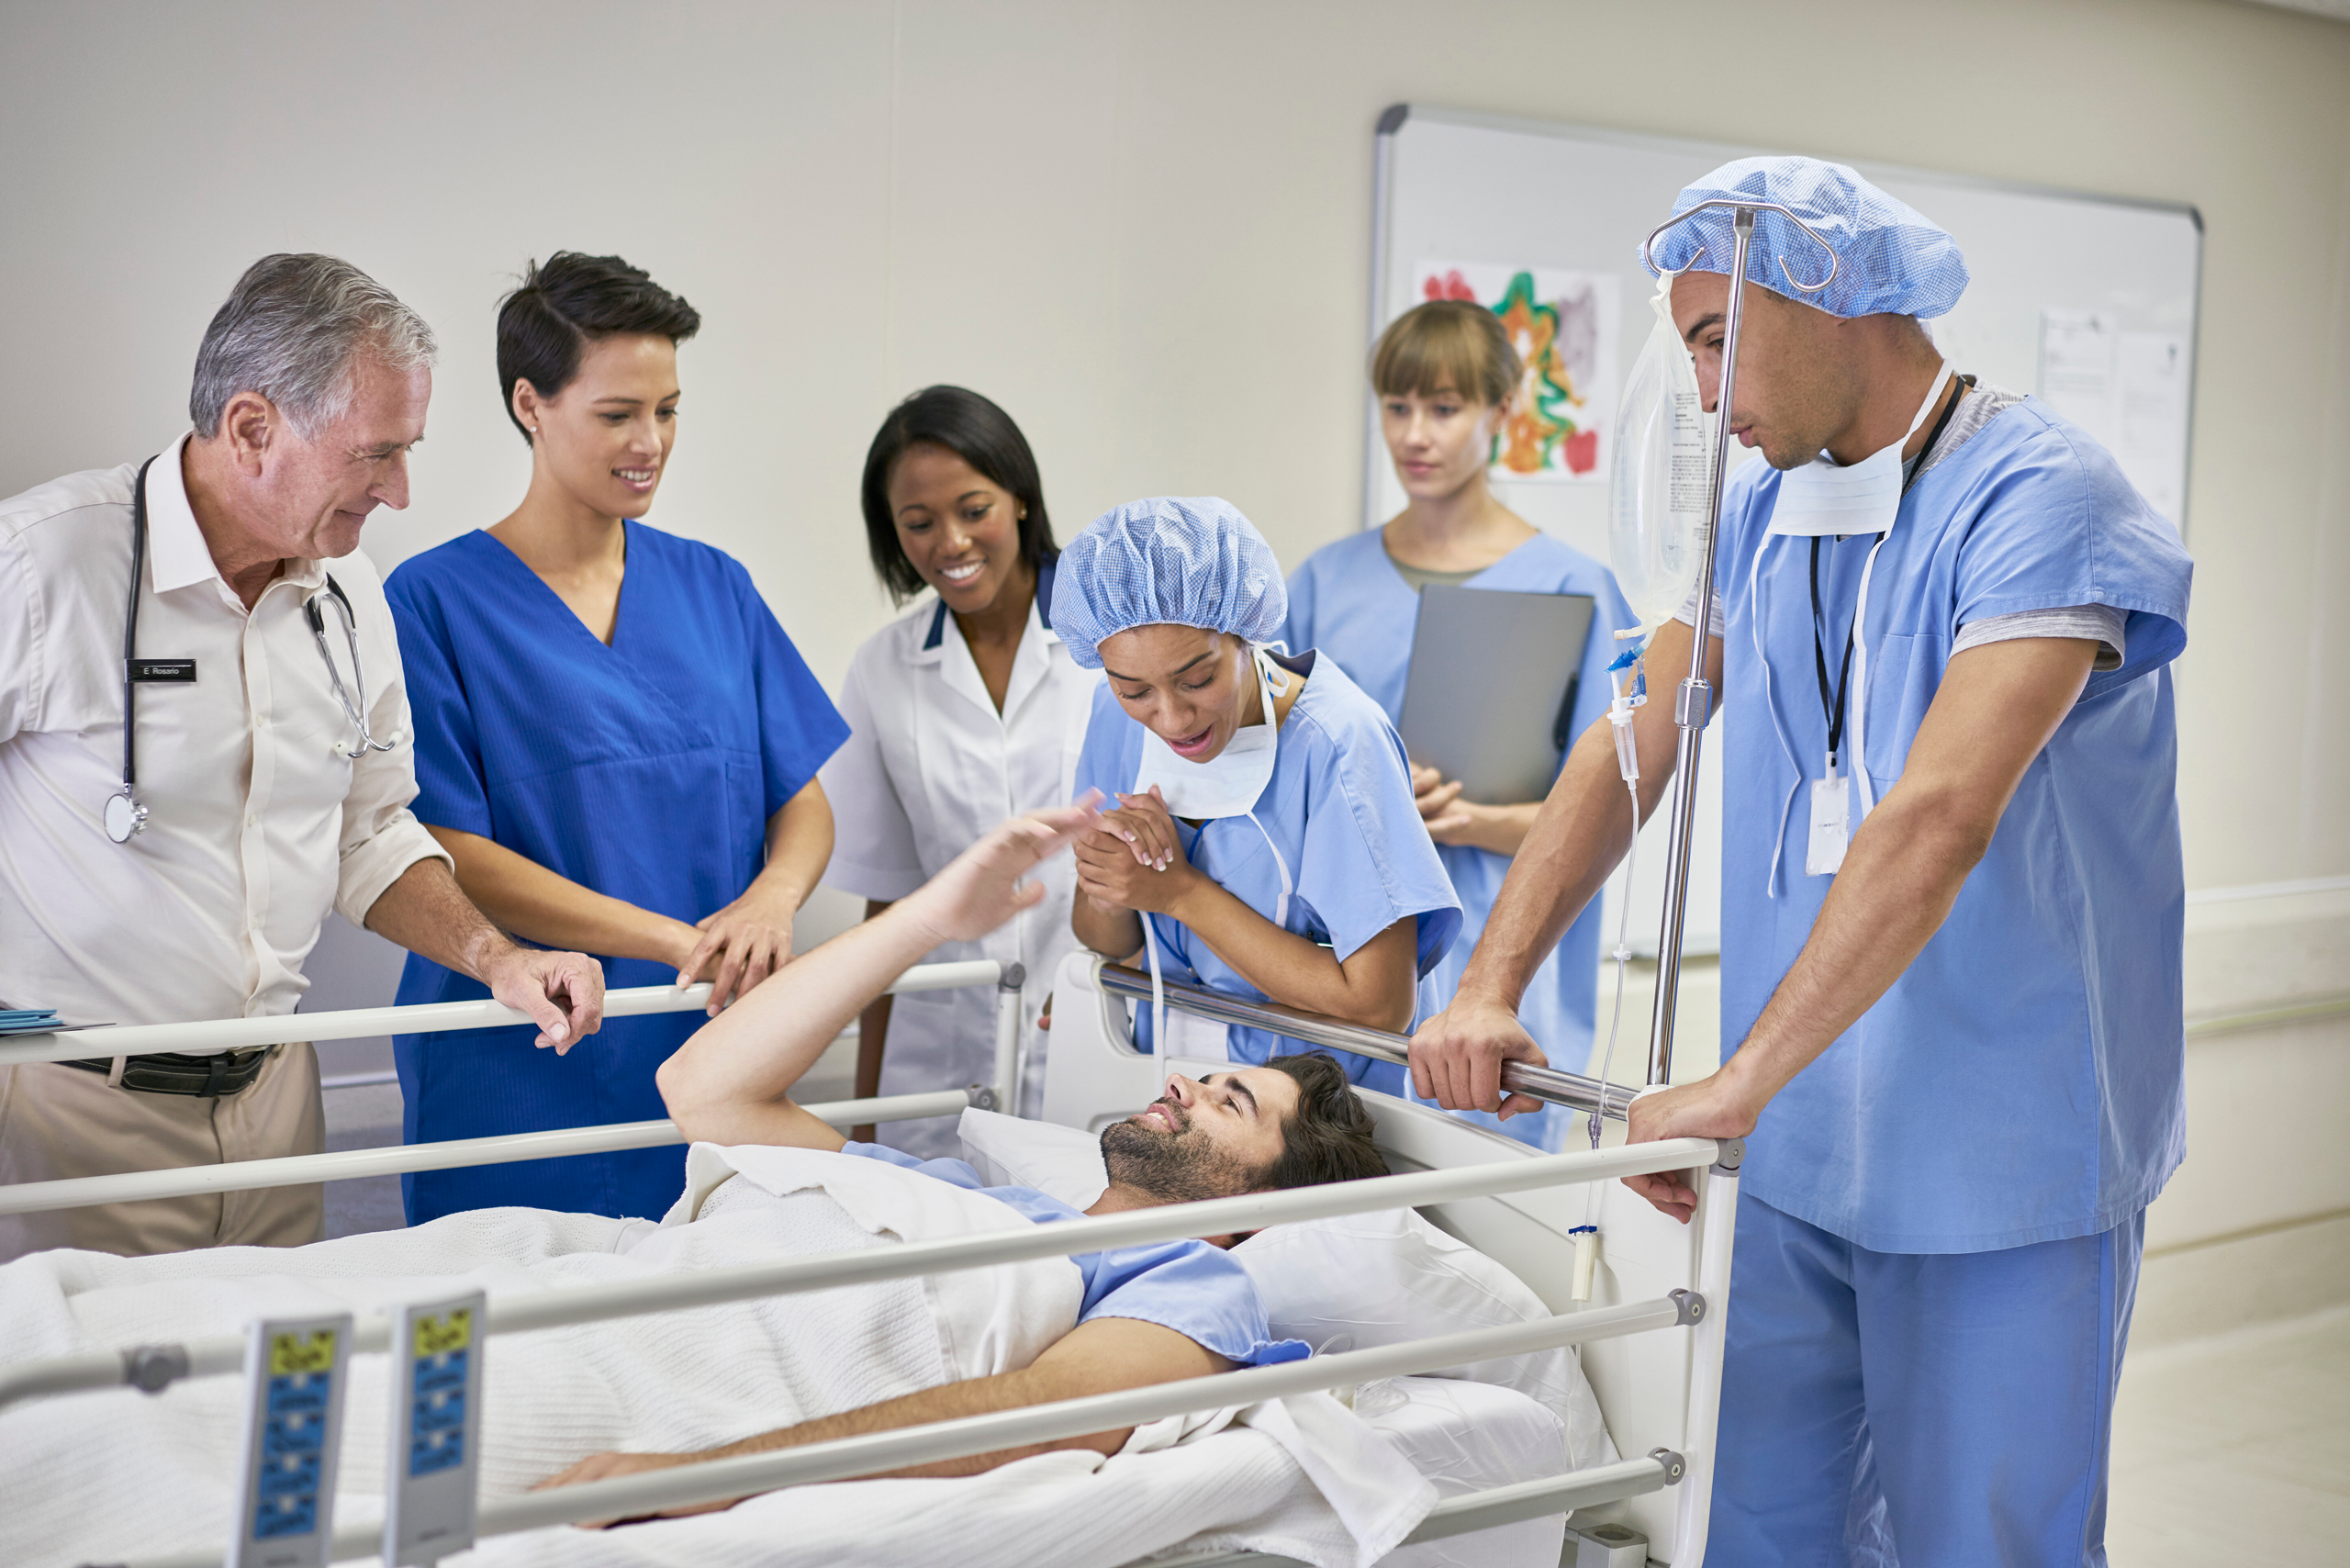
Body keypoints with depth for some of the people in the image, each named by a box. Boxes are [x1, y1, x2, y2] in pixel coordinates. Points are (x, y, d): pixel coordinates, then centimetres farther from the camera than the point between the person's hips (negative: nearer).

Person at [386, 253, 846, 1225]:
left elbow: (803, 803, 10)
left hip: (709, 1073, 4)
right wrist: (682, 941, -17)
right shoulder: (437, 599, -4)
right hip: (519, 1084, -4)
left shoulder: (713, 587, 10)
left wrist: (769, 901, -13)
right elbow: (449, 854, -10)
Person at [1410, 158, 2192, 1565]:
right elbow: (1631, 753, 9)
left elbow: (1937, 821, -27)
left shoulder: (2039, 499, -16)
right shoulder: (1763, 513, 9)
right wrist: (1490, 987, -3)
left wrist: (1739, 1082, -30)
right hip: (1796, 1147, 7)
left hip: (1998, 1158, -6)